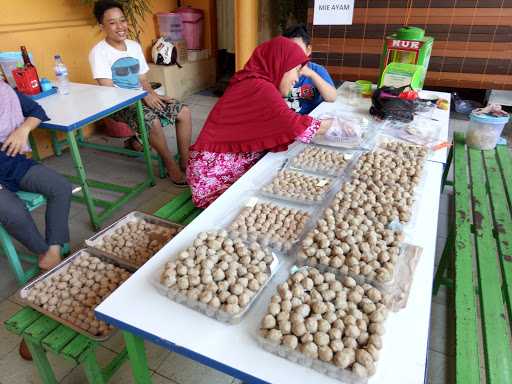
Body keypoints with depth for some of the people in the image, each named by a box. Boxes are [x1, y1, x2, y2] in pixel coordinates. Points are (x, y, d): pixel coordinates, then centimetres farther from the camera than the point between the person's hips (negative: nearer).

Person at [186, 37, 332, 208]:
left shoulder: (251, 83, 9)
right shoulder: (259, 88, -21)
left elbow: (280, 126, 7)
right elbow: (295, 126, -27)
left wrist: (323, 124, 2)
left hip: (235, 169, 9)